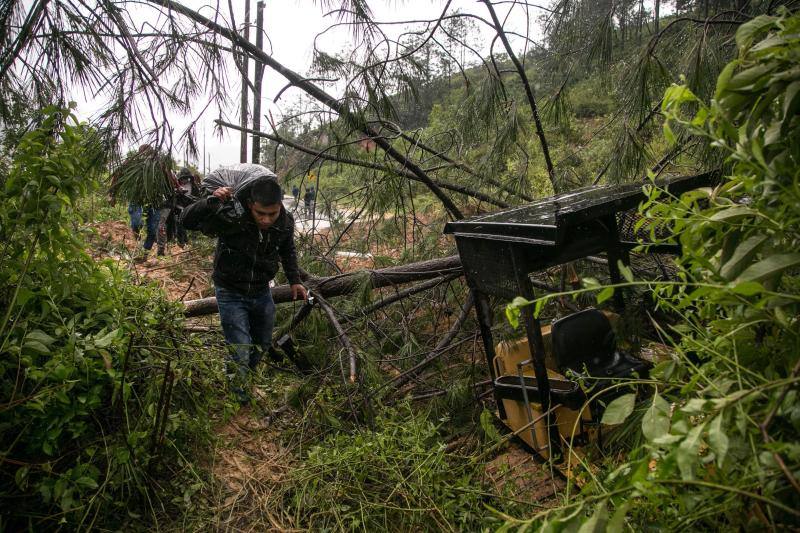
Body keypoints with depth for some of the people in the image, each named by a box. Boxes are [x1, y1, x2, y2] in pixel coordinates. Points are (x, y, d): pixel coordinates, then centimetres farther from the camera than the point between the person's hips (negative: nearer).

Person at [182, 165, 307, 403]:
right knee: (240, 352, -6)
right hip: (231, 292, -5)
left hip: (262, 292, 5)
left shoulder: (286, 222, -15)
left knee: (263, 345, 22)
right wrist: (211, 202, -47)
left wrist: (294, 280, 5)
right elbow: (187, 221, -31)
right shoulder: (230, 216, -30)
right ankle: (236, 392, 23)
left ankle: (247, 376, 52)